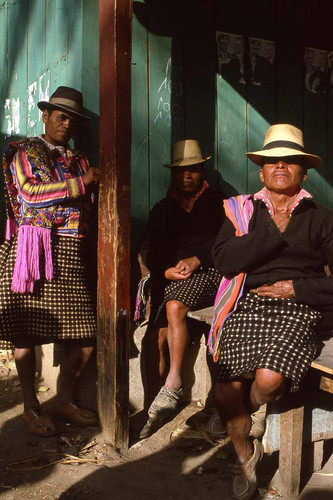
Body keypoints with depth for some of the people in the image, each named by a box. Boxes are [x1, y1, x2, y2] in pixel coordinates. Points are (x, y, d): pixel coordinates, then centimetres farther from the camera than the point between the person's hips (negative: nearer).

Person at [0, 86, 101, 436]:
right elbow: (30, 192, -11)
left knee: (84, 332, 0)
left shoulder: (78, 160, 21)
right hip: (32, 249, -5)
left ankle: (65, 401, 17)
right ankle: (31, 407, 14)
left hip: (69, 253, 5)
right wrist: (81, 183, -12)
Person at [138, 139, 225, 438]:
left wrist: (196, 259, -14)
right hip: (169, 277, 4)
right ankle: (154, 410, -16)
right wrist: (166, 270, -7)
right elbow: (148, 251, 13)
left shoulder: (218, 203, 14)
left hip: (207, 272, -3)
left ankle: (172, 386, -31)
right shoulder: (162, 209, 23)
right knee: (155, 337, -19)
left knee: (175, 306, -35)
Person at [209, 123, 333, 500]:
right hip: (248, 306, 2)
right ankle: (246, 455, 19)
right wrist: (275, 233, -8)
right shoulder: (242, 210, 13)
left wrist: (298, 288, -7)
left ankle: (246, 411, 16)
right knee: (224, 390, -15)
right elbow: (223, 261, -5)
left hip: (296, 311, -1)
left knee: (269, 379, -27)